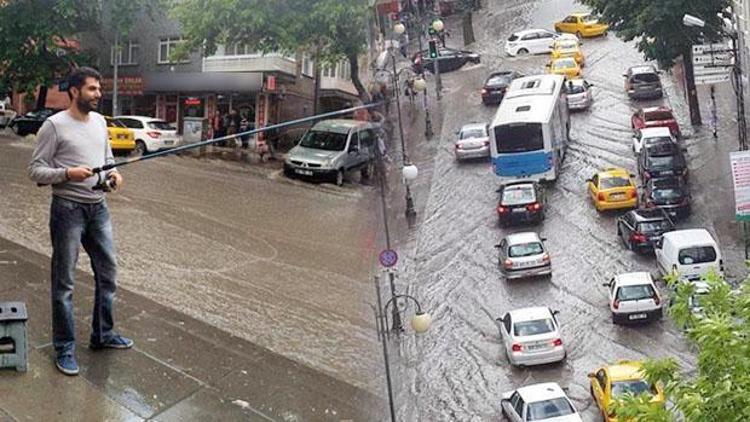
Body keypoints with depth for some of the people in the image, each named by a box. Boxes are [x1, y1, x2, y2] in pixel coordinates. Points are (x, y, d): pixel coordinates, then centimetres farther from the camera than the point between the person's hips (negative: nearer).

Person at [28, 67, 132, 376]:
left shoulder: (99, 122, 9)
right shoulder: (54, 125, -11)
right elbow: (35, 170, -10)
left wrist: (114, 172, -1)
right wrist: (67, 173, -25)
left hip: (99, 208, 7)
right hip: (68, 209, -7)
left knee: (107, 272, 13)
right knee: (65, 281, 1)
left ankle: (102, 334, 29)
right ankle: (64, 348, 9)